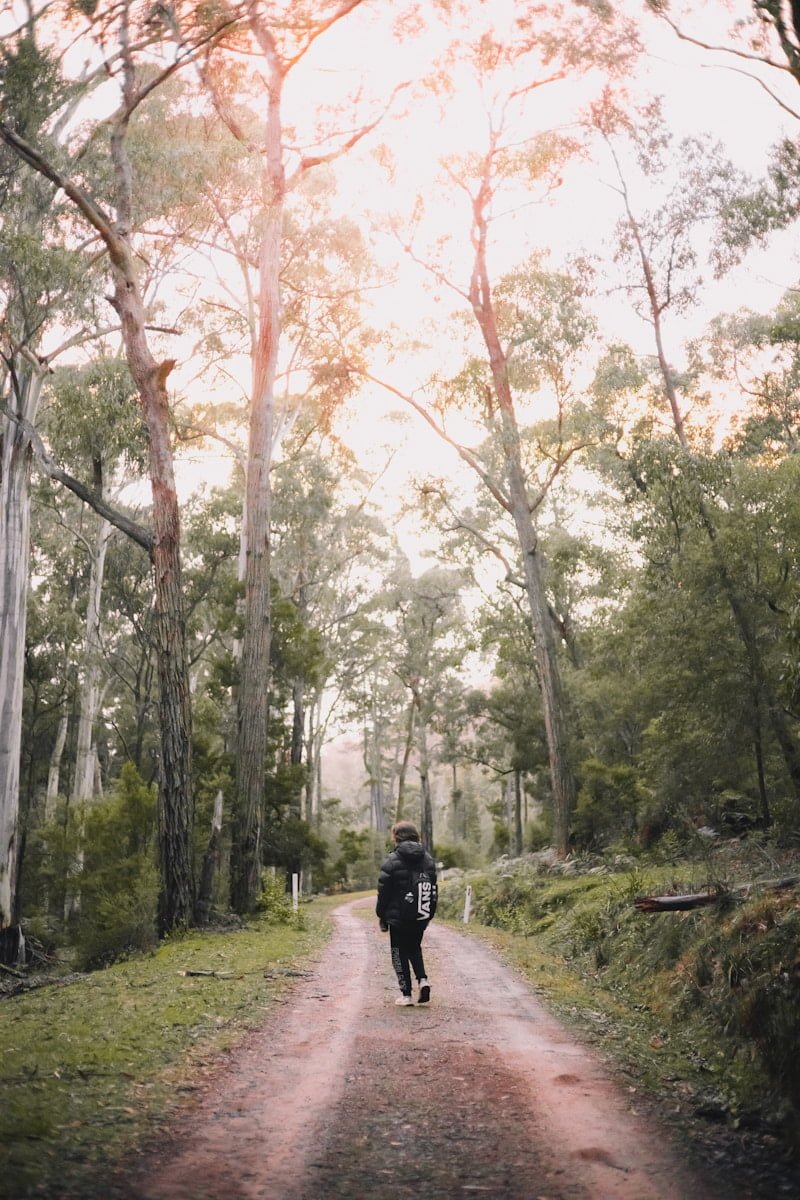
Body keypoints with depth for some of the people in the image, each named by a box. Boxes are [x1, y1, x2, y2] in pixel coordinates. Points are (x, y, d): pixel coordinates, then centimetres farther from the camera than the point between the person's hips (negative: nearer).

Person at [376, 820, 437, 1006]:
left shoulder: (391, 861, -10)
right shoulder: (428, 860, 7)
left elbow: (383, 892, -8)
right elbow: (433, 889, 12)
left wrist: (381, 916, 2)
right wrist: (429, 915, 18)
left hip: (398, 917, -5)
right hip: (420, 918, 5)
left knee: (400, 953, 6)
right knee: (415, 948, 21)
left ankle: (406, 994, 3)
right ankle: (423, 979, 0)